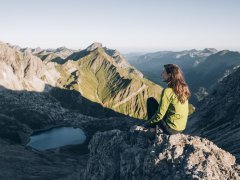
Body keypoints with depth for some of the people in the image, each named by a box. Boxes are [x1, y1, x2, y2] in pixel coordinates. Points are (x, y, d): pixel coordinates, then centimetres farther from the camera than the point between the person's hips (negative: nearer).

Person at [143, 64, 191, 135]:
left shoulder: (168, 91, -23)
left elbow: (160, 115, -20)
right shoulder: (184, 88, -1)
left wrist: (147, 123, -2)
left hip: (171, 128, -7)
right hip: (182, 127, 7)